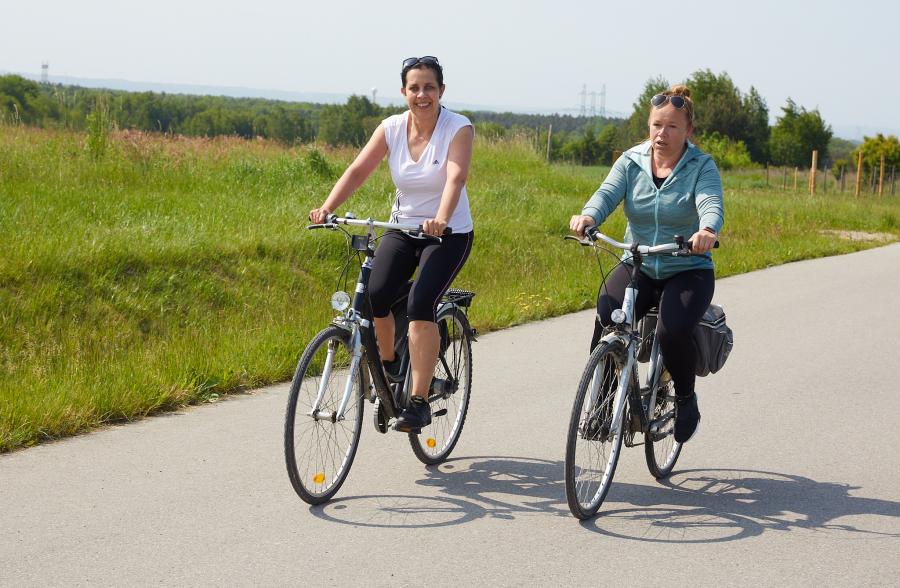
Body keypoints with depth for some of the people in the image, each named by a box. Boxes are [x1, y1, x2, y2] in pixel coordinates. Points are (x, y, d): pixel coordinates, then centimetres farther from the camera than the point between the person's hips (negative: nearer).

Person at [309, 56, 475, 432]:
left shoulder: (458, 129, -12)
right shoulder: (392, 128, -2)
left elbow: (455, 178, -28)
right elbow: (358, 171, -10)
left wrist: (440, 219, -46)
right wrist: (327, 208, -26)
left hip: (448, 233, -4)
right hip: (402, 228, 4)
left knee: (420, 304, -24)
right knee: (374, 297, -17)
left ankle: (419, 402, -18)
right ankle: (388, 365, 13)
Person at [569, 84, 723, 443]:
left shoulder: (702, 167, -5)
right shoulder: (631, 161, 2)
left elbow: (711, 205, -23)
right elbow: (607, 194, -13)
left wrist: (707, 231, -48)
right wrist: (587, 217, -37)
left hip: (688, 271, -2)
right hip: (636, 267, 2)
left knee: (672, 332, -28)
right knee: (605, 324, -24)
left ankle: (686, 399, 3)